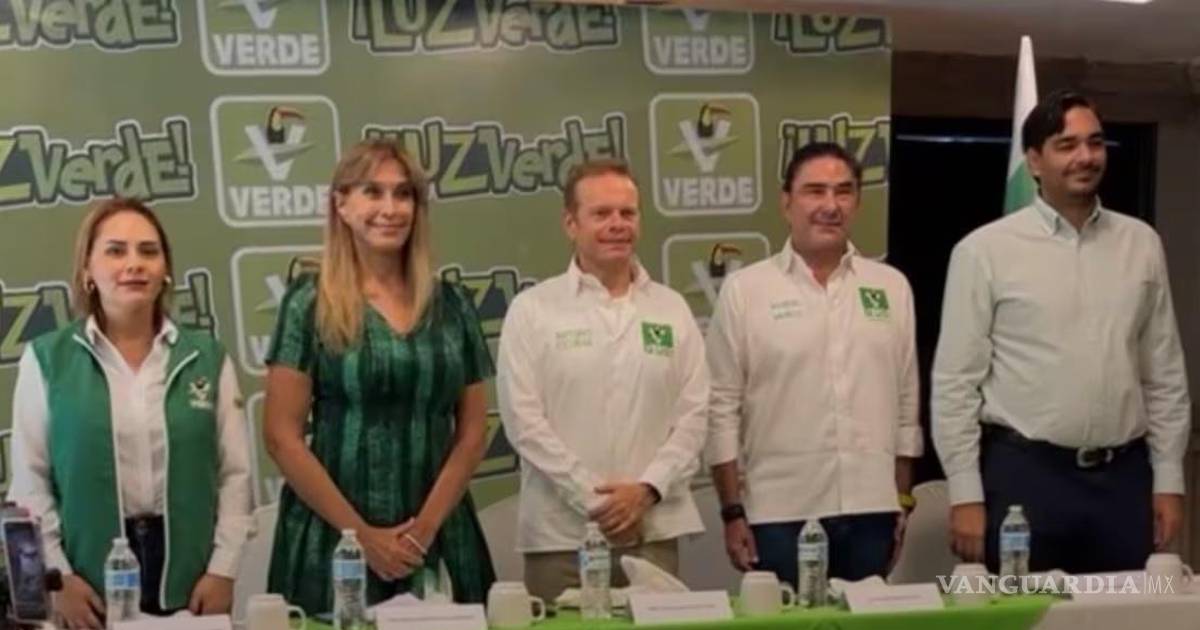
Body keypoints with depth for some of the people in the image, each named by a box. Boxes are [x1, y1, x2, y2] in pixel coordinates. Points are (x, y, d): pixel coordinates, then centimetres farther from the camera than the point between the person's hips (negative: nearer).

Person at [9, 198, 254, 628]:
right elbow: (29, 480, -1)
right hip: (90, 581, -1)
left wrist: (223, 569, -4)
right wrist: (56, 576, -7)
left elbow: (235, 473, 2)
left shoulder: (207, 358, 2)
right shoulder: (46, 360, -1)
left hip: (189, 575, 1)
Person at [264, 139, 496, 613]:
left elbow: (473, 431, 6)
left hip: (440, 542, 3)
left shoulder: (452, 305, 6)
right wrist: (360, 532, -9)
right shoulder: (310, 304, -3)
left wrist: (426, 526, -5)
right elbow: (282, 437, -6)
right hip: (333, 539, -2)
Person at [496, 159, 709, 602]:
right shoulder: (533, 309, 0)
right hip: (561, 535, -2)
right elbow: (523, 420, -6)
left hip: (655, 530, 3)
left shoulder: (671, 308, 9)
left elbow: (693, 415, 5)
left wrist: (647, 489, -9)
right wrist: (594, 500, -11)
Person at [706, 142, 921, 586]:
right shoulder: (744, 290, -3)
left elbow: (906, 402, 11)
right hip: (780, 514, -3)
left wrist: (904, 499, 10)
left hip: (871, 509, 3)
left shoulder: (891, 287, 7)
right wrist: (732, 512, -5)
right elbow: (722, 409, -3)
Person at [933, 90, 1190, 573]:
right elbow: (956, 380, -6)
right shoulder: (984, 250, -5)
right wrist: (965, 493, -9)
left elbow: (1165, 373, 10)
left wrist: (1169, 478, 6)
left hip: (1124, 476, 4)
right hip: (1023, 474, -3)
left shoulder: (1141, 244, 7)